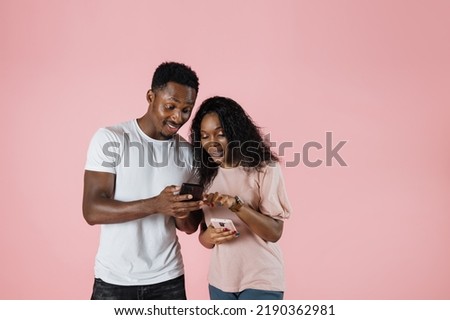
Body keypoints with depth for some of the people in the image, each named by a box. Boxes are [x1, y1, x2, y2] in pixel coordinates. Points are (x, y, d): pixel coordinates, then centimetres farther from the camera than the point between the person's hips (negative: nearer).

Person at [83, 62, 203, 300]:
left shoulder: (188, 152, 0)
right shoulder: (110, 139, -10)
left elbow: (190, 226, 4)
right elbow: (92, 211, -17)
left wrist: (183, 215, -18)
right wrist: (154, 205, -30)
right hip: (114, 280, -3)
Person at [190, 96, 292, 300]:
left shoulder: (264, 168, -9)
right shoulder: (207, 175, 4)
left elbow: (274, 232, -14)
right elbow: (203, 236, 8)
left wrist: (235, 204, -26)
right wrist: (209, 236, -14)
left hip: (260, 281, -4)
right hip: (219, 282, 4)